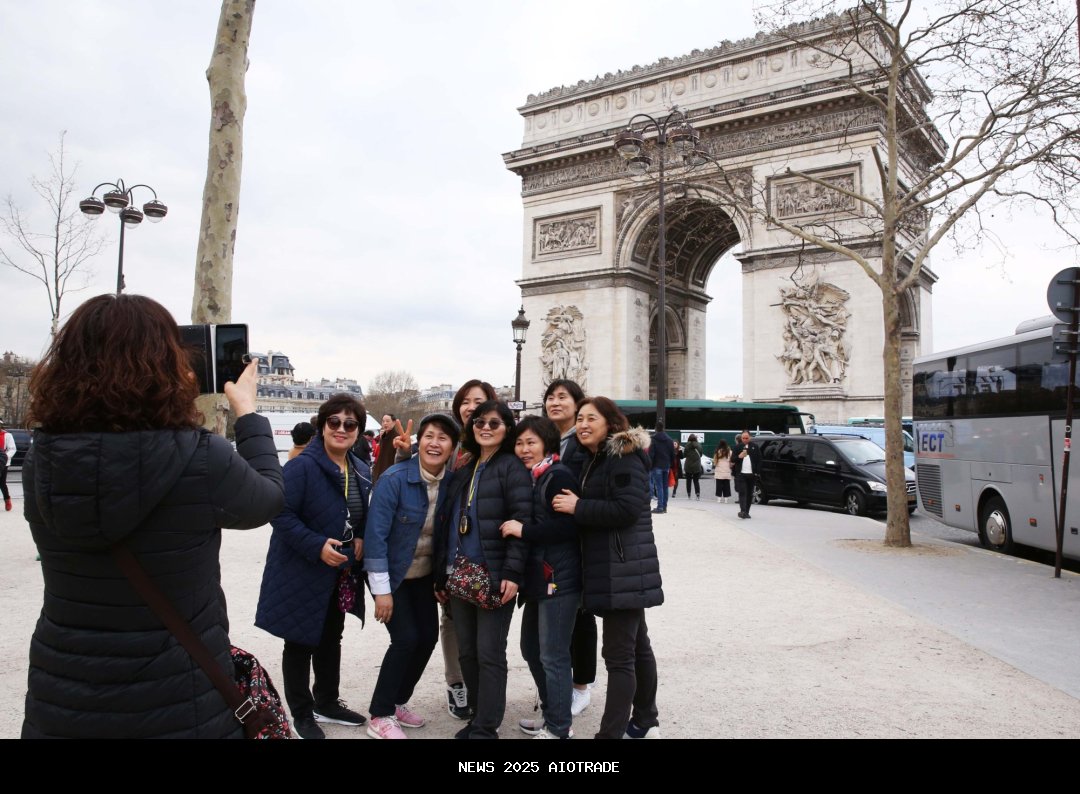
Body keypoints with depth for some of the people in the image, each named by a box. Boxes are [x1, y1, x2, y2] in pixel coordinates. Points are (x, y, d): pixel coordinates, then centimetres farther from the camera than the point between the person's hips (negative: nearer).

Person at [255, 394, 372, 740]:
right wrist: (316, 546, -29)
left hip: (342, 574, 7)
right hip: (302, 573, -7)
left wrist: (360, 538, -4)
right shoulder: (302, 466, -20)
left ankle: (327, 703, 40)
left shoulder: (362, 471, 4)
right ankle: (302, 714, 26)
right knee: (300, 643, 9)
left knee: (331, 639, 21)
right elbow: (281, 514, -24)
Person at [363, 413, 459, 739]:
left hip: (424, 575, 6)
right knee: (406, 638, -11)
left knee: (428, 637, 5)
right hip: (392, 575, -6)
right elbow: (375, 534, -23)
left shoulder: (450, 481, -7)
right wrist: (381, 589, -22)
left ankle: (397, 702, 26)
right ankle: (380, 716, 6)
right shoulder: (394, 478, -23)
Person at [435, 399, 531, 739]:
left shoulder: (512, 467, -5)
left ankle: (486, 728, 8)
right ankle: (479, 716, 26)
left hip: (494, 576, -7)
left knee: (489, 653, -1)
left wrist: (512, 573, -21)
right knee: (466, 652, 12)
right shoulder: (463, 471, 16)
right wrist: (442, 573, 15)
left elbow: (522, 521, -14)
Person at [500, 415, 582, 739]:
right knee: (531, 648, 18)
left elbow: (568, 526, -22)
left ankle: (558, 729, 11)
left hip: (558, 577, -10)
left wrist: (524, 530, -21)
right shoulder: (527, 478, 14)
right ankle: (551, 716, 32)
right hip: (537, 575, 10)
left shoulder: (558, 476, -12)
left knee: (553, 655, -2)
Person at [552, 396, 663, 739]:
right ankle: (645, 721, 30)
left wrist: (578, 508, -20)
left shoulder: (625, 458, -13)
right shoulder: (595, 461, 17)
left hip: (624, 570, -10)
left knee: (618, 654, -9)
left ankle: (611, 733, -5)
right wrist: (575, 506, 6)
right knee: (636, 645, 18)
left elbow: (627, 508, -24)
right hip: (609, 569, 10)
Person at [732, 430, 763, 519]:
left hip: (751, 474, 2)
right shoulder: (737, 447, 6)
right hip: (741, 474, -2)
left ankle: (746, 512, 15)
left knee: (749, 494, 7)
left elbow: (759, 460, 6)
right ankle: (743, 511, -19)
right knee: (742, 493, -11)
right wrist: (739, 457, -15)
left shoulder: (754, 447, 6)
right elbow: (732, 460, 5)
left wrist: (757, 472, -3)